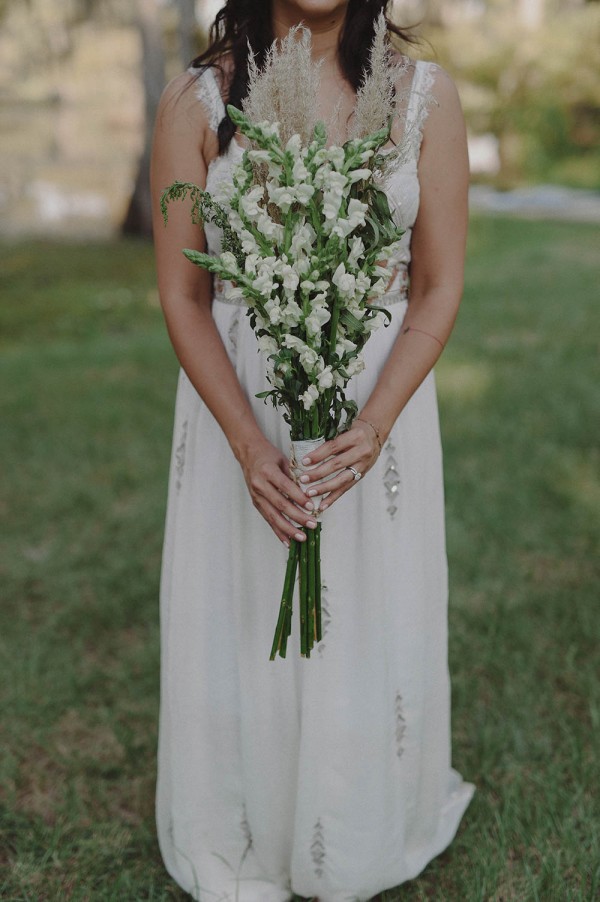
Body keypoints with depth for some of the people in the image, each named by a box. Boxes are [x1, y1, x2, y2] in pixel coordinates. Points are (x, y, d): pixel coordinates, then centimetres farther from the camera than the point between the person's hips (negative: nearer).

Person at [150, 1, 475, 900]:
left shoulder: (424, 94, -3)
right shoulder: (197, 102, -5)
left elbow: (440, 286, -2)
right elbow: (182, 294, -4)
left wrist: (373, 427, -17)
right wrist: (248, 445, -15)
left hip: (377, 403, 1)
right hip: (238, 405, 0)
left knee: (372, 625, 12)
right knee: (242, 630, 11)